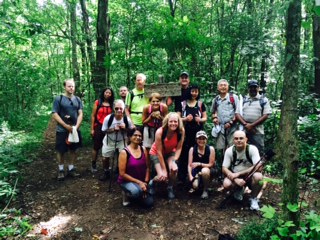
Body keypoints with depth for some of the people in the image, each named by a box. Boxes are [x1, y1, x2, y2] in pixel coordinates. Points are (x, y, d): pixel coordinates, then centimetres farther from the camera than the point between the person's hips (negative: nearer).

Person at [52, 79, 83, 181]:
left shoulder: (77, 99, 6)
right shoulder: (58, 99, -6)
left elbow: (80, 114, 3)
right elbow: (54, 114, -11)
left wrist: (76, 126, -11)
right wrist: (66, 126, -16)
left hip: (75, 130, 4)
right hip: (62, 130, -4)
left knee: (73, 149, 11)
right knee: (61, 151, 5)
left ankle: (71, 169, 25)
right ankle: (61, 170, 21)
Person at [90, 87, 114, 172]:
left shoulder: (112, 104, 5)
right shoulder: (97, 102, -1)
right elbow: (93, 116, -1)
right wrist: (92, 129, -4)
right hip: (98, 127, -2)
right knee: (96, 146, 6)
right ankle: (93, 164, 18)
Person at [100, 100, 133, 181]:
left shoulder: (127, 119, -19)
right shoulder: (108, 118, -20)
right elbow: (104, 130, -12)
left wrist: (125, 128, -26)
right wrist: (113, 129, -28)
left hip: (122, 141, 0)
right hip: (109, 141, 1)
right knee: (105, 158, 9)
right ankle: (106, 172, 35)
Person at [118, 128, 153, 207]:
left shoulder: (143, 149, -2)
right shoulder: (124, 152, -17)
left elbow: (147, 167, 3)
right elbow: (122, 173, -17)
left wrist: (145, 182, -9)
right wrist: (138, 182, -19)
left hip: (141, 181, 5)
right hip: (127, 181, -5)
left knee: (149, 203, -5)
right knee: (136, 191, -36)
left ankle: (138, 193, 22)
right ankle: (126, 193, -1)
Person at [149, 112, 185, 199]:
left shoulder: (181, 131, -25)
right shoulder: (160, 132, -33)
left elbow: (179, 148, -15)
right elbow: (159, 151, -27)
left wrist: (174, 161, -27)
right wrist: (164, 169, -25)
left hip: (170, 152, 3)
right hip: (156, 153, -2)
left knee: (174, 169, -26)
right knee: (162, 177, -19)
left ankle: (170, 188, 3)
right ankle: (152, 183, 17)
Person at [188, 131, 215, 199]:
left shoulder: (211, 149, -12)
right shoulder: (192, 149, -7)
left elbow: (211, 164, -10)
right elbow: (189, 165, -7)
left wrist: (199, 164, -22)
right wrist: (190, 176, -21)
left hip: (207, 170, -2)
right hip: (196, 171, 2)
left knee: (204, 170, -37)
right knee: (195, 186, -23)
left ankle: (205, 190, -11)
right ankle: (194, 187, 19)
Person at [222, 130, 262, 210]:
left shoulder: (252, 149, -19)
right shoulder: (229, 151, -12)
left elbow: (258, 167, -28)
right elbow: (224, 168, -12)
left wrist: (238, 173, -30)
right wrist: (236, 179, -29)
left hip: (250, 175, -2)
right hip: (235, 176, 2)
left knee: (258, 176, -35)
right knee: (226, 184, -28)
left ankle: (253, 198, -5)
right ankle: (239, 189, 11)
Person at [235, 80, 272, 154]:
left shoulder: (264, 100, 6)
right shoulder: (243, 100, 13)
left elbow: (266, 115, -3)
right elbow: (237, 114, 6)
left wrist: (252, 125, -12)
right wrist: (245, 124, -10)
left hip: (257, 131, -2)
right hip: (244, 131, 2)